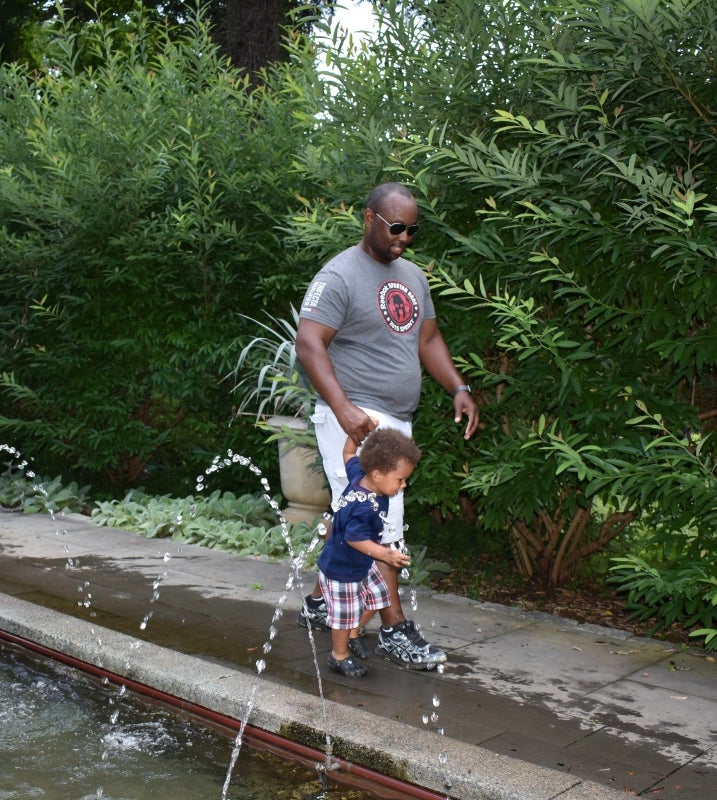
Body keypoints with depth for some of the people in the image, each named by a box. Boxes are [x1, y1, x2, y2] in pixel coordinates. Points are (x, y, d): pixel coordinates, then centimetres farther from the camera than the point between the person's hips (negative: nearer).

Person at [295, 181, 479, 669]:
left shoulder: (412, 276, 16)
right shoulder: (340, 276, -11)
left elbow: (428, 339, 22)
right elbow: (309, 344, -19)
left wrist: (458, 388, 7)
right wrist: (343, 408, -30)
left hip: (397, 420, 9)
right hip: (355, 420, -8)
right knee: (381, 525, -10)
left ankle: (319, 603, 30)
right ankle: (394, 629, -3)